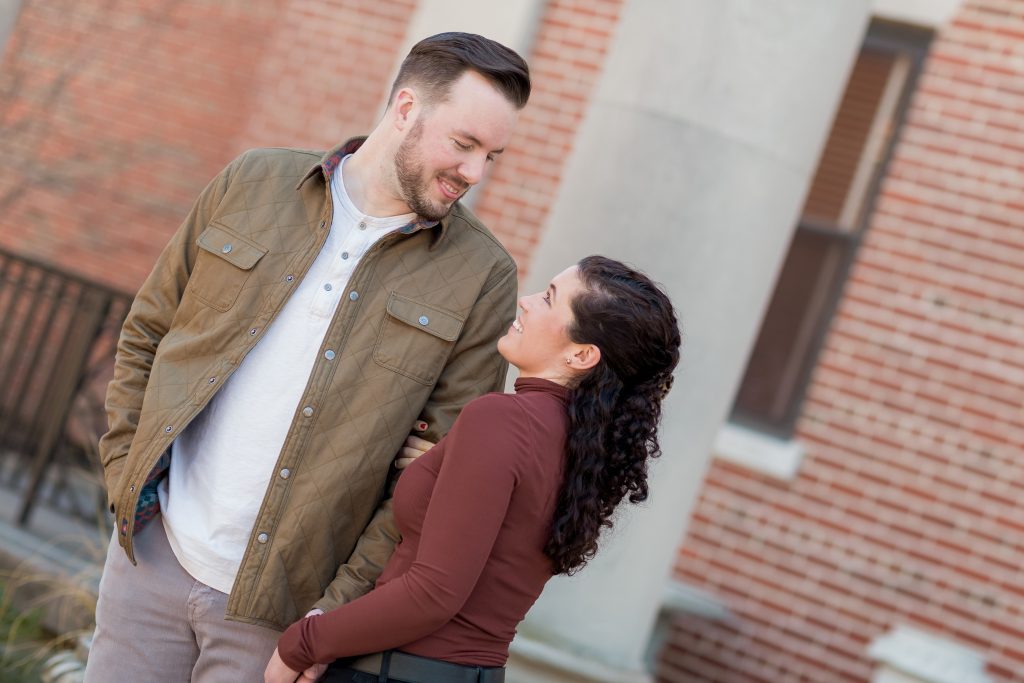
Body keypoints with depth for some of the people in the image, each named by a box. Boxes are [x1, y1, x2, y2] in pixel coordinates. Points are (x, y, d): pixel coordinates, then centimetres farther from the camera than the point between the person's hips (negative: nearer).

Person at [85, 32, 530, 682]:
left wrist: (343, 606, -12)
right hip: (153, 552, 2)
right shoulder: (254, 183, 2)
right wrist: (125, 470, 1)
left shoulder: (482, 278, -5)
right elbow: (147, 334, 10)